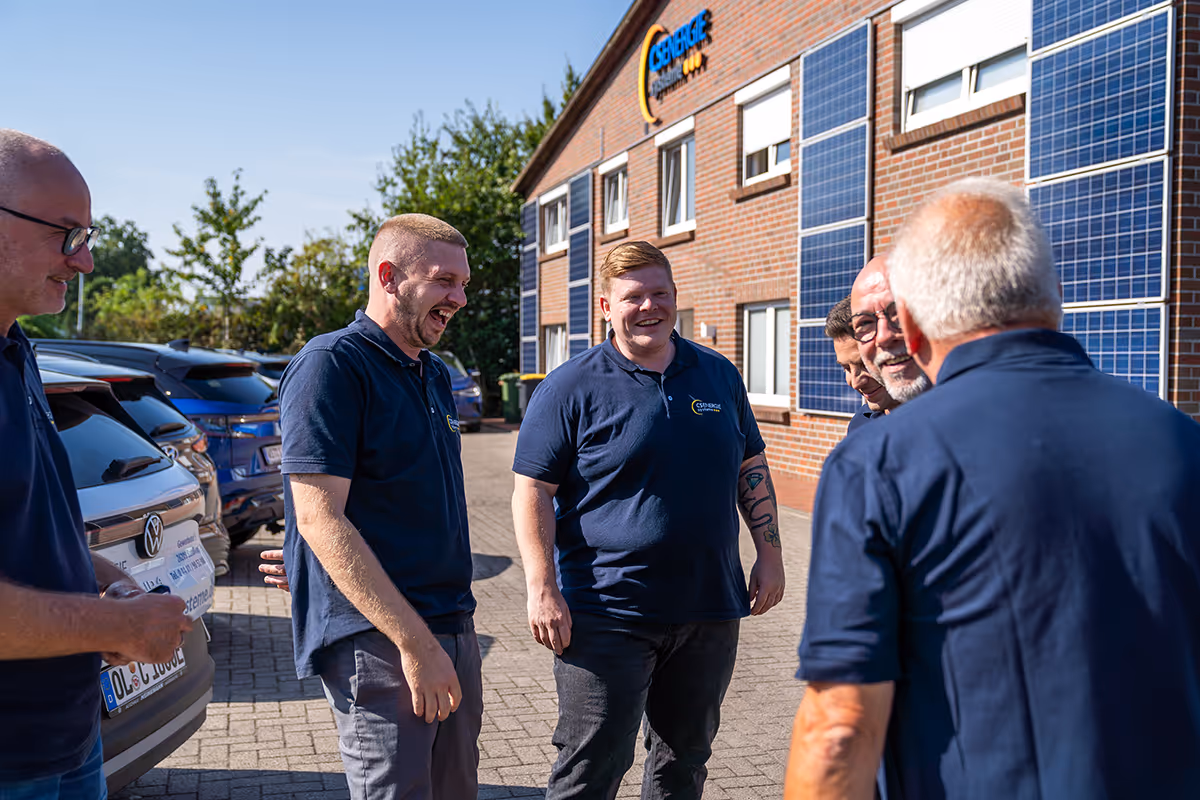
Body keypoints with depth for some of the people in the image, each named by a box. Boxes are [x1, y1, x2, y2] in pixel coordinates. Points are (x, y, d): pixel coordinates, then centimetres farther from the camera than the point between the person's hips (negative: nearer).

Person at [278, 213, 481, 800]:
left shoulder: (435, 375, 16)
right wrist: (414, 642, -22)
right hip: (375, 640, -8)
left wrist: (447, 632, 13)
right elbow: (320, 518, -19)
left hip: (452, 631, 9)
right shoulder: (332, 365, -11)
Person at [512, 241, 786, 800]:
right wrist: (542, 590, -14)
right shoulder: (571, 389, -5)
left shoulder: (719, 375, 9)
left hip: (709, 611, 5)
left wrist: (769, 554, 9)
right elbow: (533, 492, -7)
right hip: (607, 614, -4)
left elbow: (751, 469, 16)